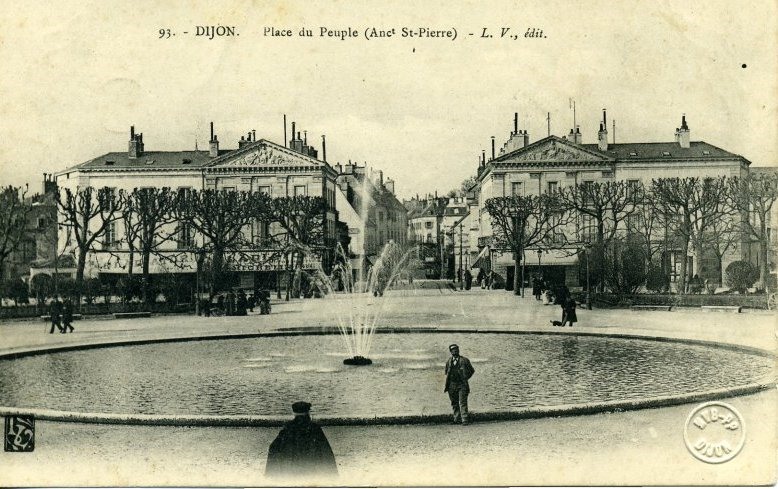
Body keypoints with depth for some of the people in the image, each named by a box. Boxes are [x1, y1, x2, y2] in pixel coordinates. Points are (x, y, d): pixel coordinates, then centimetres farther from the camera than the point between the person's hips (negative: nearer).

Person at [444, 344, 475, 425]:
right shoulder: (449, 362, 10)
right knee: (454, 403, 8)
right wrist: (446, 386, 8)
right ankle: (457, 419, 17)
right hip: (452, 385, 4)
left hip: (462, 385, -3)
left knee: (463, 403, -10)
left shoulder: (464, 360, 2)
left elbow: (472, 370, 12)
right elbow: (447, 375, 15)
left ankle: (465, 420, -10)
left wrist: (465, 378, 6)